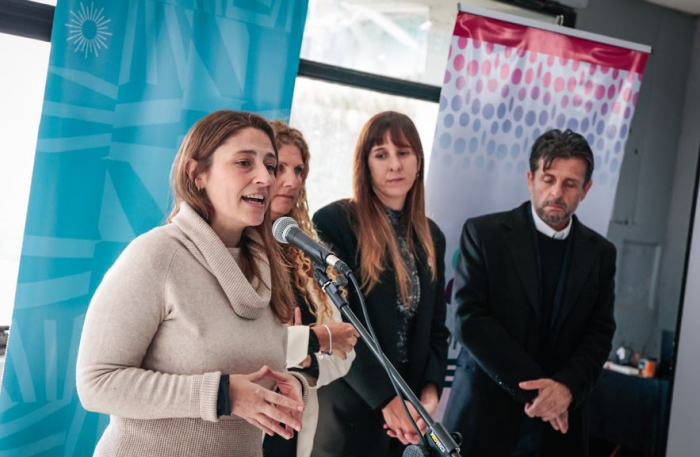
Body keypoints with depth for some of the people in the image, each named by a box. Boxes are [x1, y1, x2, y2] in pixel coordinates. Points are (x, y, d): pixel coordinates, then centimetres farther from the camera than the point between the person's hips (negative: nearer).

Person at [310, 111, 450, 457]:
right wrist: (386, 397, -17)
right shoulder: (333, 222, -10)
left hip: (405, 408, 6)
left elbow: (435, 326, 11)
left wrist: (430, 391, -5)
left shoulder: (431, 237, 10)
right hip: (345, 408, -5)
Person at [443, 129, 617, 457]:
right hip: (485, 415, -2)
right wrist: (534, 388, -15)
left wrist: (566, 386, -16)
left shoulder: (600, 252, 6)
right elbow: (470, 320, -11)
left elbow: (600, 333, 3)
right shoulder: (483, 233, -5)